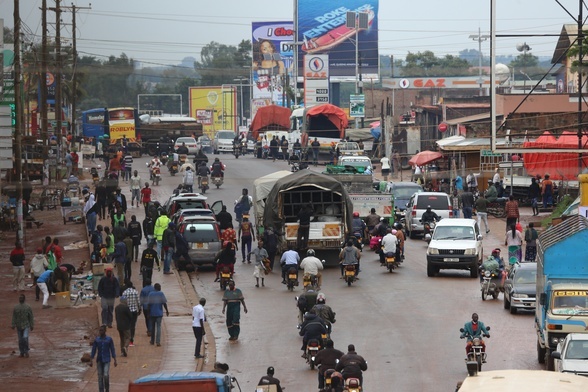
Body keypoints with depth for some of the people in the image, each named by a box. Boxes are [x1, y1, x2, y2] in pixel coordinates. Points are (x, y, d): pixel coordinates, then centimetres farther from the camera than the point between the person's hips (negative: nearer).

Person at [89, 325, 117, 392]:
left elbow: (112, 350, -1)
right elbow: (93, 351, 3)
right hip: (99, 360, 2)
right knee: (100, 376, 2)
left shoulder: (109, 339, -4)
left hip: (106, 361, -2)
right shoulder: (96, 340, 1)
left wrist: (115, 361, -4)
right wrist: (91, 361, -1)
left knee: (106, 375, -14)